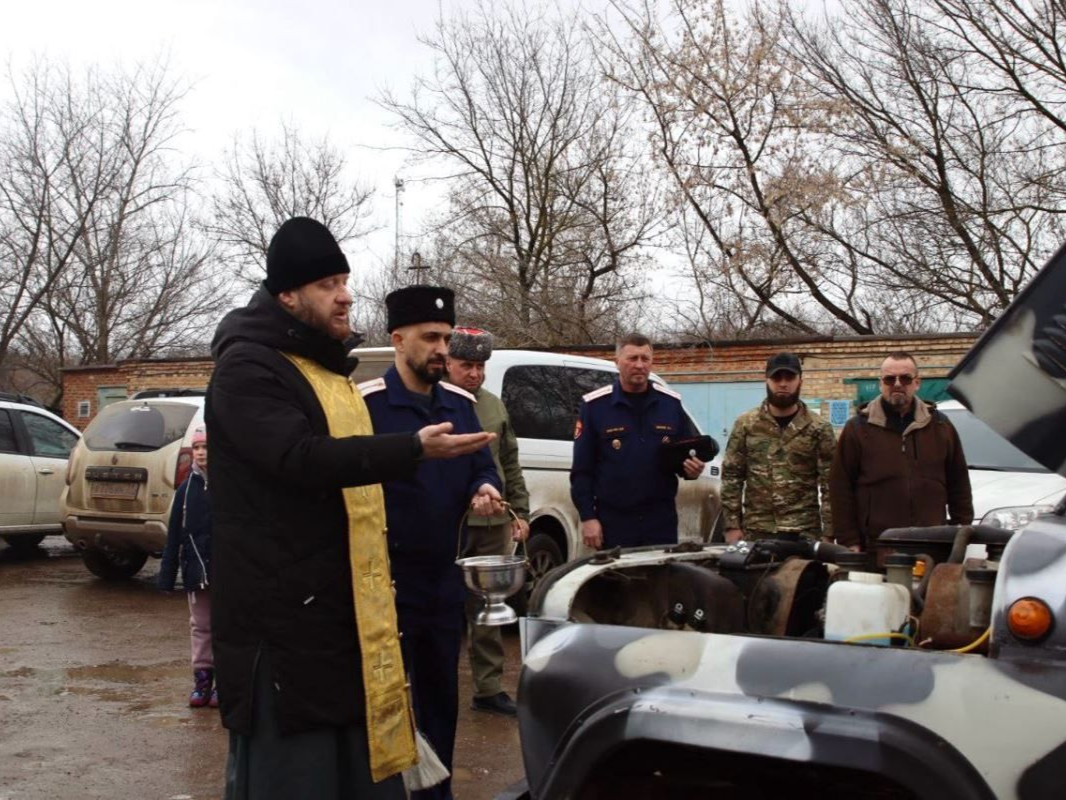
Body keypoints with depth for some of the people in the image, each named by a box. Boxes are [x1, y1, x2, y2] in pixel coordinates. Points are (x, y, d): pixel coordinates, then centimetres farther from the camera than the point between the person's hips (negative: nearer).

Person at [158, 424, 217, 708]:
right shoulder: (187, 488, 5)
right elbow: (175, 534, 6)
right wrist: (167, 574, 4)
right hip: (196, 569, 4)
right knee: (200, 626, 11)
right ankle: (202, 679, 19)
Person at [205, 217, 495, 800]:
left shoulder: (326, 369, 19)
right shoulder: (246, 366, -11)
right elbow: (302, 459, -26)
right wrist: (413, 450, -34)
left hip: (344, 609, 9)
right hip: (282, 614, -9)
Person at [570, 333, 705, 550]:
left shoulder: (671, 403, 8)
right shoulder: (594, 405, -1)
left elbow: (688, 453, 18)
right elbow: (582, 469, -2)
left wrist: (692, 468, -6)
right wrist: (587, 517, -7)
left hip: (661, 519, 3)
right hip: (614, 521, -2)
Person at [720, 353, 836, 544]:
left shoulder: (819, 428, 2)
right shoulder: (745, 424, 5)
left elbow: (829, 485, -1)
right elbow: (731, 477, 4)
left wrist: (828, 534, -7)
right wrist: (732, 525, -3)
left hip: (804, 533, -1)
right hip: (755, 532, 1)